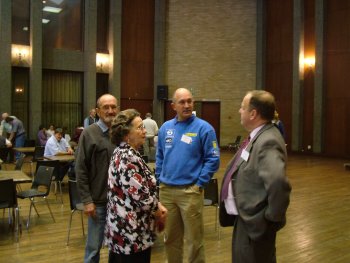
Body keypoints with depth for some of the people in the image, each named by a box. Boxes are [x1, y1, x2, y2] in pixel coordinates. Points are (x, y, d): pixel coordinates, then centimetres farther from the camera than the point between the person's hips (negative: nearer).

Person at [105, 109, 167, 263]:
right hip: (132, 232, -10)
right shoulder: (127, 158, -21)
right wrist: (159, 213, -7)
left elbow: (143, 187, 15)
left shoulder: (125, 153, 10)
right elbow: (140, 195, -24)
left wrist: (158, 206, 2)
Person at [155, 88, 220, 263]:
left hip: (190, 191, -4)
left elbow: (213, 159, -9)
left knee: (194, 239, 6)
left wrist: (200, 183, -12)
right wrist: (160, 179, 8)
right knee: (170, 237, 18)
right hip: (166, 190, 5)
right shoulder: (165, 128, 7)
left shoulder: (203, 128, -8)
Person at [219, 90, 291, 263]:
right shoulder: (258, 136, 6)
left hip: (254, 222, -10)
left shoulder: (268, 141, -26)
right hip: (244, 217, 10)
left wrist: (273, 217, -26)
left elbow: (278, 183, -40)